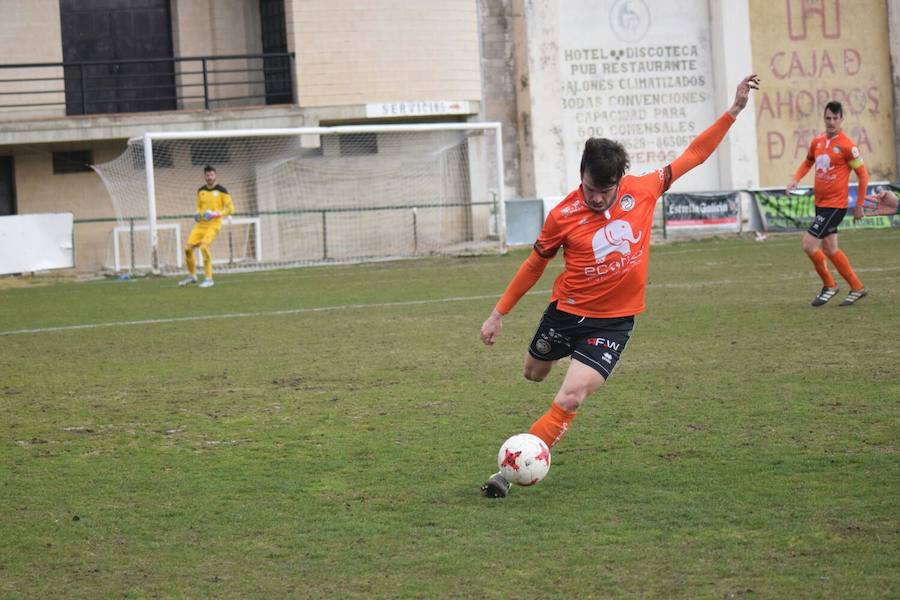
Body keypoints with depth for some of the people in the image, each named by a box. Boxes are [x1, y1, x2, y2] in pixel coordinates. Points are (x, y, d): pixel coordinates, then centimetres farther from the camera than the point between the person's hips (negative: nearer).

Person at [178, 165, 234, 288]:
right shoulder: (201, 191, 12)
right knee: (188, 248, -2)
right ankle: (192, 275, 20)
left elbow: (230, 208, -5)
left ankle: (208, 279, -17)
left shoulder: (221, 190, -5)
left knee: (204, 246, -26)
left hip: (213, 225, -6)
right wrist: (197, 214, 4)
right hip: (201, 224, 6)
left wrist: (216, 214, -18)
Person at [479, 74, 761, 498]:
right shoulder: (562, 216, -14)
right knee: (533, 375, 22)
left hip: (614, 320, 0)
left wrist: (733, 112, -1)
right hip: (567, 311, 1)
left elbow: (691, 157, 2)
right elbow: (534, 265, 1)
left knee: (570, 399, -16)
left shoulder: (642, 190, -10)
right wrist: (499, 313, 4)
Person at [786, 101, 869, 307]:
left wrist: (859, 206, -6)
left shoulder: (846, 145, -14)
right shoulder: (817, 142, 5)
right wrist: (796, 179, 6)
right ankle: (857, 288, 25)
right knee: (829, 250, 13)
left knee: (809, 244, -13)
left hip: (835, 204, -7)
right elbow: (808, 162, 25)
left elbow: (863, 174, -8)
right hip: (820, 203, 7)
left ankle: (829, 285, 5)